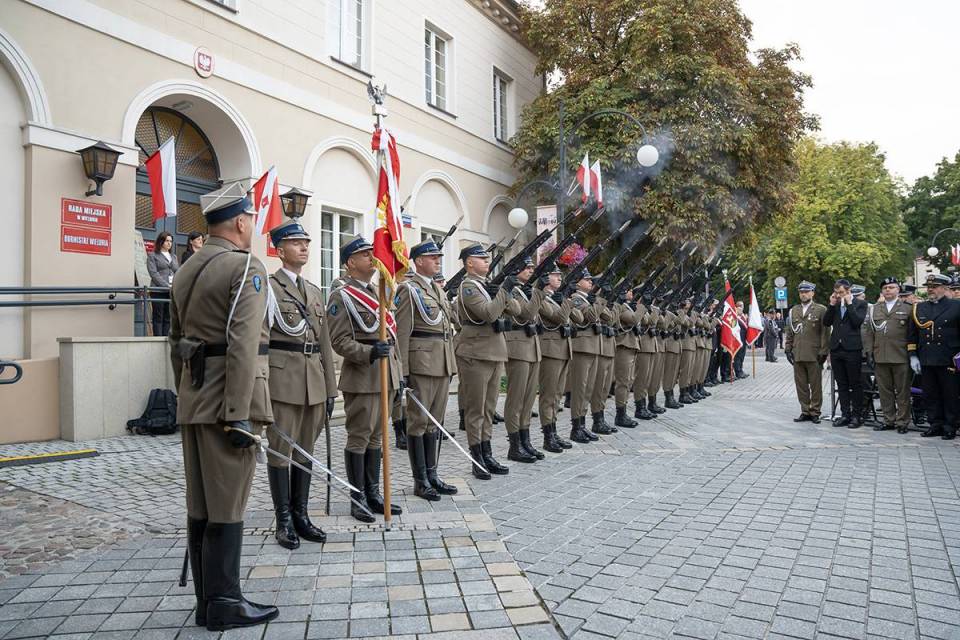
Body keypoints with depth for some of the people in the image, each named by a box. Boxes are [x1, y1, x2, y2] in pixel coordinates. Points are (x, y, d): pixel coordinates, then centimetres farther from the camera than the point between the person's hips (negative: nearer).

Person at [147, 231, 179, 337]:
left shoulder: (174, 257, 21)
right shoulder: (153, 256, 5)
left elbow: (178, 273, 15)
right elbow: (154, 274, -7)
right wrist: (167, 286, -17)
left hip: (172, 292, 5)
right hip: (158, 291, -5)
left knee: (168, 319, 4)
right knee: (158, 318, -3)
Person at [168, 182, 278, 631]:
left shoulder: (187, 270, 15)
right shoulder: (246, 267, -11)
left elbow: (176, 341, 18)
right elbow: (243, 345, -20)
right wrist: (239, 416, -21)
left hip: (192, 400, 9)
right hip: (226, 401, -8)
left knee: (200, 505, 13)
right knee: (227, 506, 0)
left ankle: (207, 600, 23)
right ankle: (224, 604, 10)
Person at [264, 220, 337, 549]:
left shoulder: (315, 291, 18)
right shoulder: (268, 286, -2)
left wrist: (330, 387, 14)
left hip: (314, 381, 6)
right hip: (282, 379, -6)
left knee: (306, 450, 12)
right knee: (280, 449, 2)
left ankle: (300, 515, 23)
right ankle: (284, 520, 13)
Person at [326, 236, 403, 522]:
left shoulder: (379, 292, 17)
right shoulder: (341, 296, -7)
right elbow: (340, 341, -14)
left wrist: (397, 372, 17)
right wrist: (369, 353, -28)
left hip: (385, 375, 8)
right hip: (361, 377, -7)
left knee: (375, 436, 13)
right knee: (359, 438, 1)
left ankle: (373, 493, 22)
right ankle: (358, 499, 12)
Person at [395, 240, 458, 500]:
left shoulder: (439, 289, 17)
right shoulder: (409, 289, -7)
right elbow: (402, 333, -12)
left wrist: (451, 364, 17)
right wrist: (402, 372, -16)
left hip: (443, 364, 8)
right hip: (421, 364, -8)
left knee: (435, 421, 12)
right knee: (418, 422, 1)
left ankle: (432, 475, 21)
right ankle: (420, 481, 9)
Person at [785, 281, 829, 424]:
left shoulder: (821, 310, 1)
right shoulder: (793, 311, 13)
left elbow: (825, 332, -2)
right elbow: (789, 332, 17)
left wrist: (823, 352, -7)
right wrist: (788, 348, 8)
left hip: (814, 355, -4)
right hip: (798, 355, 4)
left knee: (816, 385, 3)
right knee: (801, 385, 7)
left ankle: (815, 412, 11)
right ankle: (805, 411, 15)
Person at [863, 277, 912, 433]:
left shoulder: (908, 308, 3)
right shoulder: (874, 309, 13)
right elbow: (868, 333, 10)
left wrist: (912, 354, -7)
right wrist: (869, 353, 3)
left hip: (901, 357, -3)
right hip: (880, 358, 3)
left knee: (902, 391, 3)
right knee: (885, 391, 8)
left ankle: (902, 422, 11)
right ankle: (888, 420, 17)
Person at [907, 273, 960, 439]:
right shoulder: (918, 308, 11)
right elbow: (911, 334, 12)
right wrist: (913, 356, 5)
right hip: (926, 361, 3)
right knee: (930, 395, 7)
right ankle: (936, 425, 16)